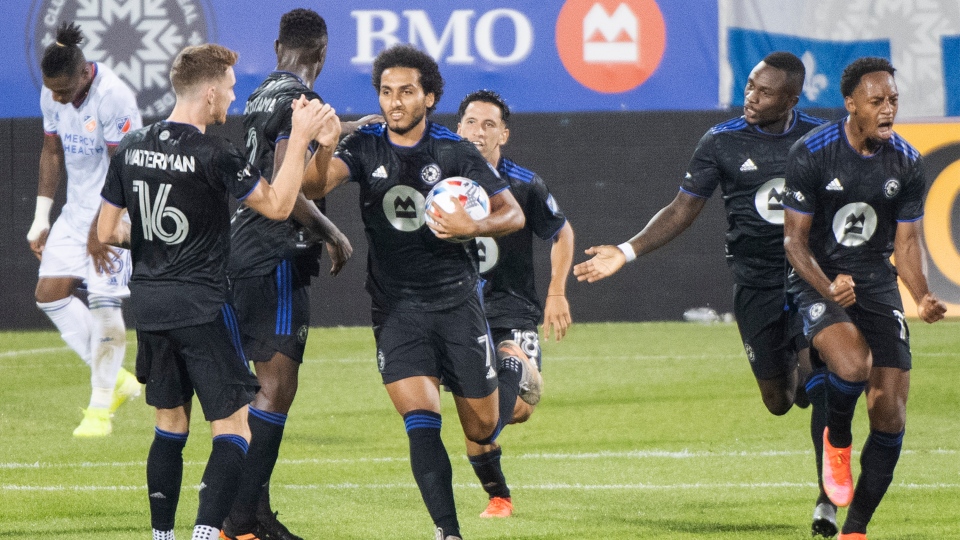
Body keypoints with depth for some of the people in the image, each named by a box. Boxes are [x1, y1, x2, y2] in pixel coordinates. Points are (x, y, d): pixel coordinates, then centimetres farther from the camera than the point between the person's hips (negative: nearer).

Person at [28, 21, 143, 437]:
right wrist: (41, 219, 9)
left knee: (103, 301, -13)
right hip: (77, 208, 8)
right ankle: (116, 379, 11)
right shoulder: (51, 96, 0)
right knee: (49, 293, -1)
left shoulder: (114, 98, -23)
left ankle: (100, 409, -4)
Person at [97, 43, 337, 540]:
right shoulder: (213, 156, -15)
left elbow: (107, 232, 9)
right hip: (201, 307, -7)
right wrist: (300, 140, -6)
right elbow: (277, 205, -8)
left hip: (149, 307, 7)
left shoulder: (131, 149, 4)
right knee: (233, 429, -4)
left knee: (170, 425, 19)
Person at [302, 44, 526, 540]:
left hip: (457, 301, 0)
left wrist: (472, 227, -19)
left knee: (482, 429, 8)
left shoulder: (454, 152, -3)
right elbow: (314, 184, -17)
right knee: (421, 421, -18)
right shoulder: (364, 147, 1)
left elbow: (513, 214, 0)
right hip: (396, 308, 0)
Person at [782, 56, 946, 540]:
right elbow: (794, 238, -9)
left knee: (890, 414, -5)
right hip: (817, 281, -4)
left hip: (878, 283, 4)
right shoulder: (811, 154, -13)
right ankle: (836, 440, 1)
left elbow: (907, 243, 5)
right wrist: (829, 289, -26)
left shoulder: (907, 164, -1)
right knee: (853, 364, -34)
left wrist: (923, 297, -15)